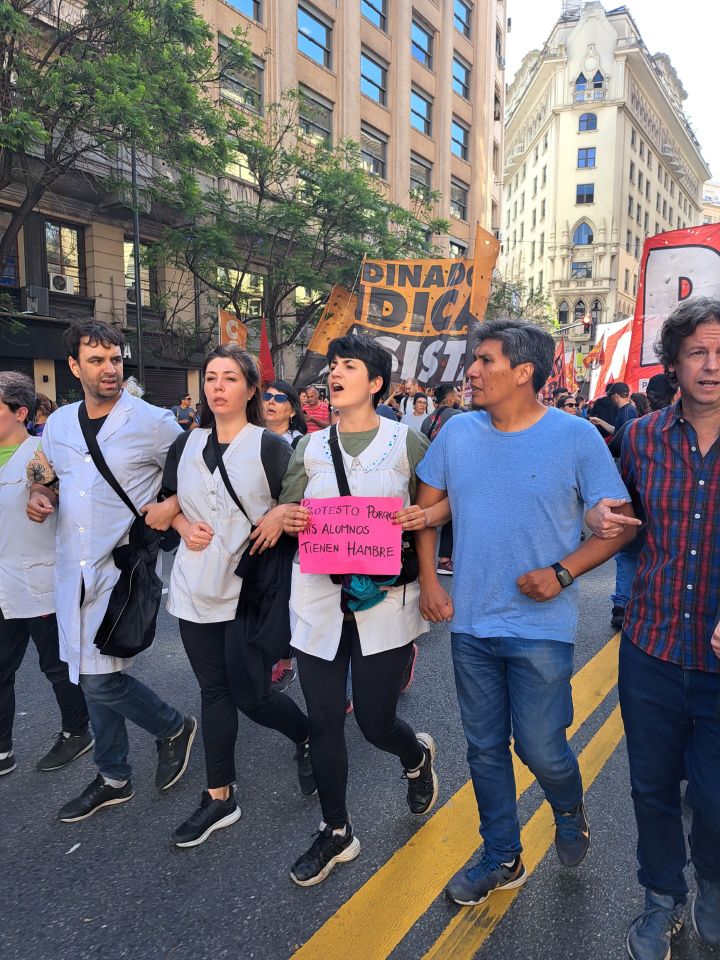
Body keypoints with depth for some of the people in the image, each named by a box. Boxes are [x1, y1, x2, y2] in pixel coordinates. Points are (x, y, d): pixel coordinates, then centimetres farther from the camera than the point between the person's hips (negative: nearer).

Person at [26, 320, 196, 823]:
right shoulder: (58, 423, 7)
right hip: (73, 570, 6)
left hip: (122, 566, -6)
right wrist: (40, 495, 0)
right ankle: (114, 779, 34)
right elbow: (48, 477, 22)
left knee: (100, 679, -8)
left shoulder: (154, 422, -9)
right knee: (93, 677, 15)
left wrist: (173, 506, -19)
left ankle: (175, 728, 20)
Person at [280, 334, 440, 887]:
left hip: (384, 598, -3)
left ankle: (418, 754, 44)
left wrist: (425, 516, -18)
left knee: (377, 722, 6)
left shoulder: (407, 442, -1)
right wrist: (289, 519, -12)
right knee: (324, 721, 8)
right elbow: (286, 516, 11)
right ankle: (336, 833, 32)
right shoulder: (310, 448, 7)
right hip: (319, 598, 3)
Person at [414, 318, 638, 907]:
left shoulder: (576, 436, -10)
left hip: (541, 627, -3)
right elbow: (427, 506, 10)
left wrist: (562, 573, -18)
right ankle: (502, 860, 38)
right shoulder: (457, 432, 0)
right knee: (485, 750, 15)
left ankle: (570, 813, 43)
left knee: (541, 748, 6)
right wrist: (428, 582, 2)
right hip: (471, 623, 4)